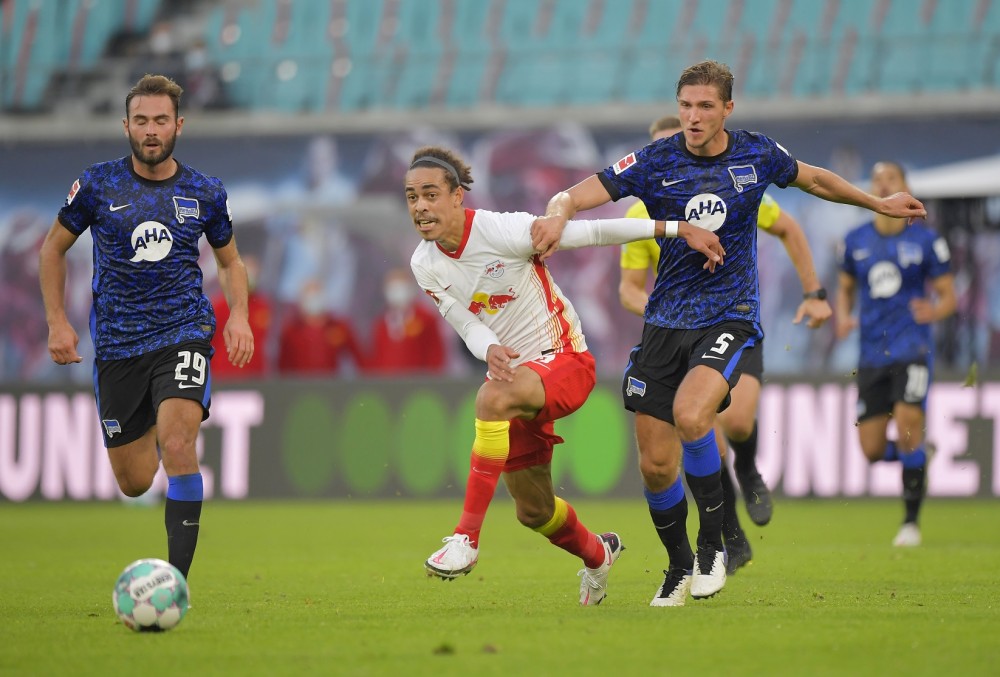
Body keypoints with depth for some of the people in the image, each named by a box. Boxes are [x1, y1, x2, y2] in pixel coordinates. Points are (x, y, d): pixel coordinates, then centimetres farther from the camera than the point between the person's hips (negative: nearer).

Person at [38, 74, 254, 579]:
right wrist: (57, 322, 2)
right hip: (117, 343, 1)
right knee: (134, 483, 6)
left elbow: (230, 261, 18)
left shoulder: (206, 194, 2)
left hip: (184, 334, -1)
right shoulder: (98, 185, -1)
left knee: (177, 446, -26)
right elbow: (53, 248, 11)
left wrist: (239, 315, -1)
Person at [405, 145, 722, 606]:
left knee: (493, 397, -39)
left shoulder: (503, 231, -20)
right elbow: (467, 323, -5)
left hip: (565, 361, -7)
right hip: (514, 374, 7)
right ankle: (597, 555, 47)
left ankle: (466, 537, -39)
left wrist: (678, 229, -16)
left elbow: (592, 232, -16)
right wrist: (490, 350, -30)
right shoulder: (424, 265, -2)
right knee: (533, 511, 13)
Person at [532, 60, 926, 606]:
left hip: (730, 316, -2)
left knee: (690, 413, -30)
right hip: (666, 321, 2)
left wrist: (879, 203, 28)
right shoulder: (655, 162, -5)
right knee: (656, 465, 0)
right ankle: (679, 568, 26)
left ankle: (712, 543, -12)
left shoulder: (756, 154, -1)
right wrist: (558, 213, -35)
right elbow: (578, 194, -11)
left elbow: (814, 178, 20)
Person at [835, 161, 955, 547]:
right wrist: (843, 319, -1)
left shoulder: (926, 241, -1)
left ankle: (911, 522, -8)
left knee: (908, 422, -20)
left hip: (912, 348, -3)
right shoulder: (856, 241, 8)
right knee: (872, 450, -3)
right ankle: (917, 456, 32)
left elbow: (948, 297, 3)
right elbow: (846, 287, 21)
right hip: (872, 353, 3)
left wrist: (934, 311, -20)